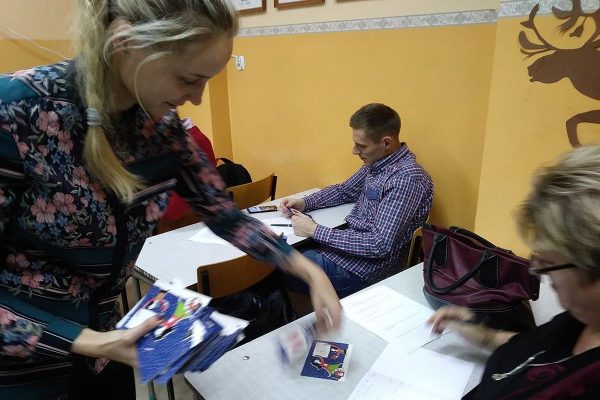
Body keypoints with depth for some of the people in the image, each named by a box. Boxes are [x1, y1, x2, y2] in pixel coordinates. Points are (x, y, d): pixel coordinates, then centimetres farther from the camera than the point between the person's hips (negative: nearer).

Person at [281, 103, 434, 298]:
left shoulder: (407, 178, -23)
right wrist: (304, 203, 3)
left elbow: (380, 245, -27)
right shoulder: (377, 163, 4)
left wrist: (315, 231, -22)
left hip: (359, 269, -8)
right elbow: (345, 190, 20)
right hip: (347, 247, 9)